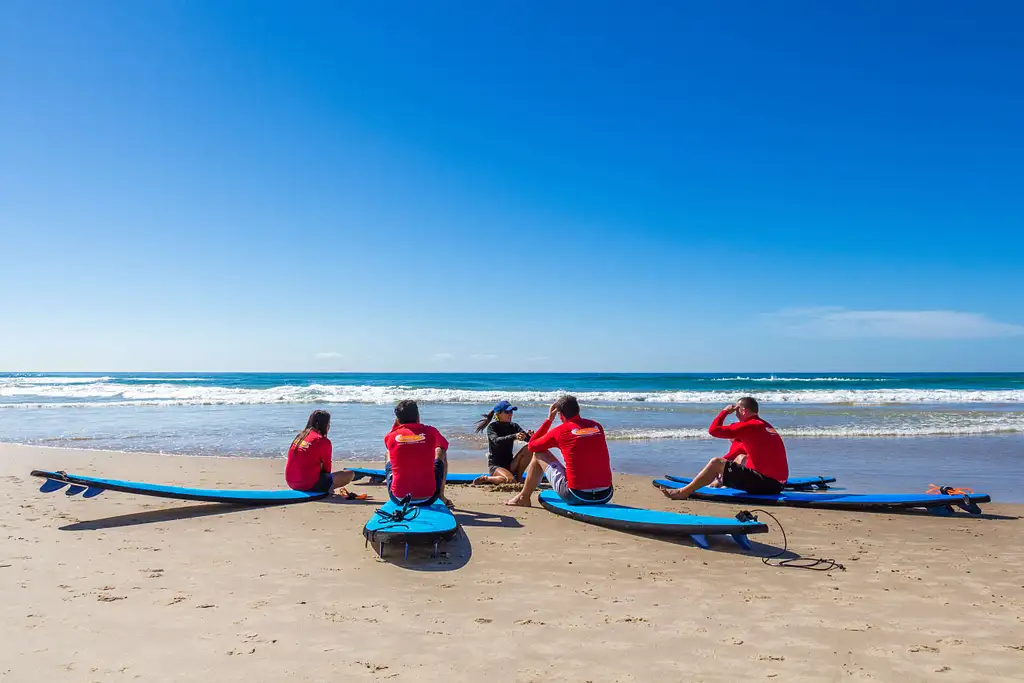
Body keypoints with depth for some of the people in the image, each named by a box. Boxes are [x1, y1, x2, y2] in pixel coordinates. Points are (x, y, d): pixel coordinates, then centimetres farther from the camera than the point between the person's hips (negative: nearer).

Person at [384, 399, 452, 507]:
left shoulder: (390, 437, -5)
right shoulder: (430, 432, -5)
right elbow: (444, 447, 19)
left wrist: (395, 425, 20)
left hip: (399, 499, 1)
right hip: (428, 499, -1)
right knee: (441, 455, 25)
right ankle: (441, 495, 34)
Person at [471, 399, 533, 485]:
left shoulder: (514, 426, 5)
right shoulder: (492, 427, -8)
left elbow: (527, 438, -9)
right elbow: (496, 441, -29)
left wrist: (530, 436, -34)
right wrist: (514, 436, -45)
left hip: (510, 465, 5)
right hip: (495, 465, -5)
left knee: (528, 449, -17)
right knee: (510, 480, -35)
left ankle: (518, 478, -7)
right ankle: (486, 478, -7)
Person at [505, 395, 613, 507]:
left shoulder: (560, 431, -4)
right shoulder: (597, 426, 7)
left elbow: (531, 446, 13)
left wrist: (549, 420, 18)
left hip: (576, 497, -4)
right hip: (605, 496, 4)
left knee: (539, 454, 16)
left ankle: (523, 498, 30)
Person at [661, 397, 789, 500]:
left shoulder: (749, 425, -13)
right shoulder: (765, 426, 16)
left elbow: (713, 430, -13)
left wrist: (725, 411, 0)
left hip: (765, 483, -10)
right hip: (777, 483, 10)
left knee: (716, 463, -9)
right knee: (740, 458, 31)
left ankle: (684, 492, -2)